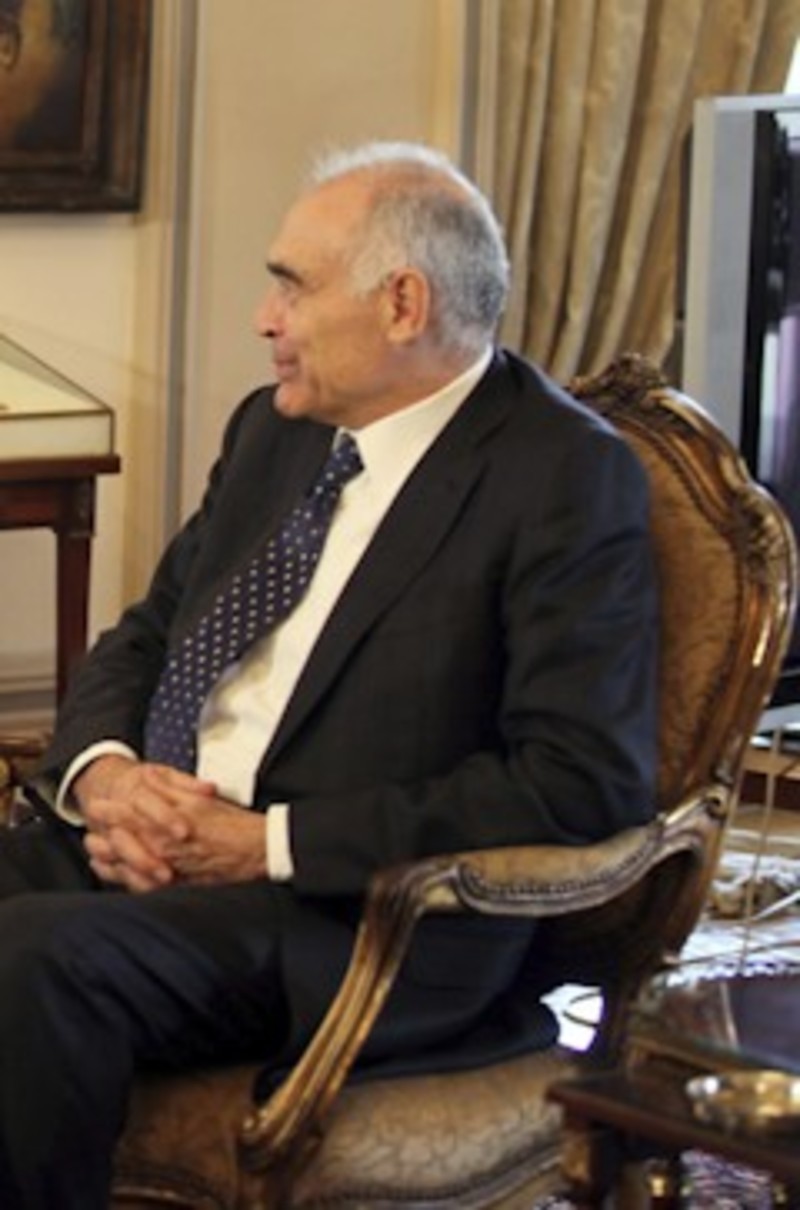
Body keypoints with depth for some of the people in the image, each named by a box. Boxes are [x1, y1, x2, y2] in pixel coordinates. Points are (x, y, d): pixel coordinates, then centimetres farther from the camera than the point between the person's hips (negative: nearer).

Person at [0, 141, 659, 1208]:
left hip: (367, 914, -7)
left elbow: (584, 784, -16)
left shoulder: (570, 477, -8)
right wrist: (101, 770, -4)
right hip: (151, 832, 7)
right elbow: (145, 637, 21)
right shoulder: (275, 429, 16)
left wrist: (272, 841, -17)